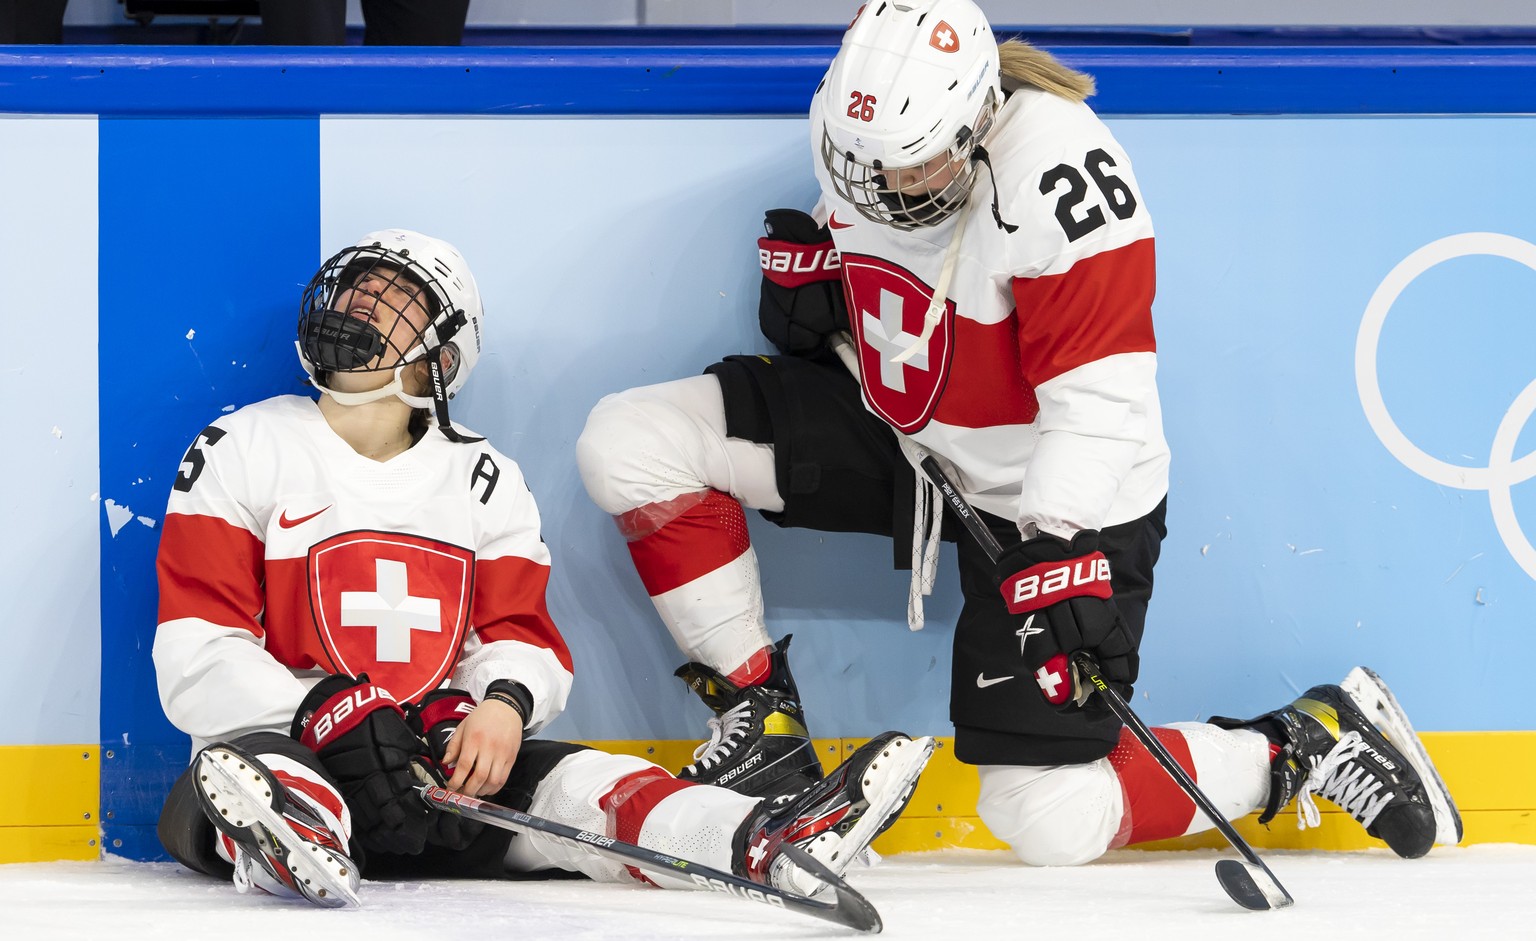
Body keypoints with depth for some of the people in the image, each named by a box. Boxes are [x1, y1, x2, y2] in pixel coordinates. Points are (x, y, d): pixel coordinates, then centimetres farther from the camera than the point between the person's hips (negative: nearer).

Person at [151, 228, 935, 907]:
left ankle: (766, 843, -52)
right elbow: (196, 657, -7)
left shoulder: (485, 482, 15)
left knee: (569, 784, -25)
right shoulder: (244, 452, 2)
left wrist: (502, 705, -18)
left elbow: (525, 641, 9)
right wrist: (326, 717, -25)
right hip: (281, 744, -3)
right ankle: (282, 842, -77)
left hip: (433, 767, 3)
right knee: (238, 773, -40)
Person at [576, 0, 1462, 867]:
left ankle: (1310, 744, 12)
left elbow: (1096, 394, -30)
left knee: (1048, 823, -9)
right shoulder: (861, 123, -10)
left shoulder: (1062, 171, -32)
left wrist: (1063, 543, -36)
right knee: (628, 443, -8)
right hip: (897, 435, 7)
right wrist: (810, 270, -8)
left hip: (1060, 501, -7)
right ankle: (758, 717, 2)